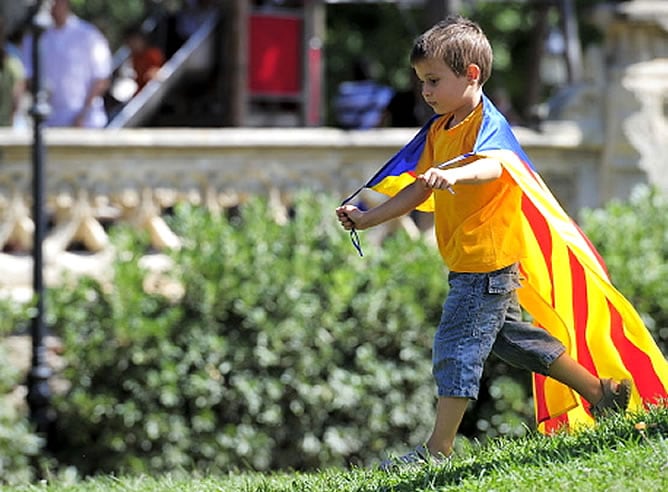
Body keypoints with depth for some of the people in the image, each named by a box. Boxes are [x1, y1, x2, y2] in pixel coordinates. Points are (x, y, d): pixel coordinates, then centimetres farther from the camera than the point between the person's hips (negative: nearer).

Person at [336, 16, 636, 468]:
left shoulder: (486, 122, -14)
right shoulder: (439, 129, 14)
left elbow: (492, 166, -37)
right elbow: (419, 190, 20)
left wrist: (454, 174, -57)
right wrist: (367, 219, 15)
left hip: (486, 261, -10)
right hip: (470, 262, 10)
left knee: (458, 345, -10)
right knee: (510, 335, 17)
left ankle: (439, 447, -7)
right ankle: (601, 391, 26)